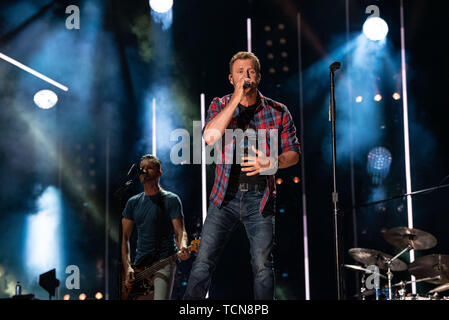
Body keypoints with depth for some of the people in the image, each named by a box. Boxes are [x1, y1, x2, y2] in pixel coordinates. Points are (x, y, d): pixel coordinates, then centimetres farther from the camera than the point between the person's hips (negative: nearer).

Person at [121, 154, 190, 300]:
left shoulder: (171, 200, -1)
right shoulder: (133, 203, 12)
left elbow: (180, 231, -8)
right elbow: (125, 237, 11)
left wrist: (182, 248, -31)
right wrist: (127, 267, -1)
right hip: (139, 265, 5)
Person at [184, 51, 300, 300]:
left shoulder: (278, 112, 4)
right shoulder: (220, 106, 5)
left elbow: (293, 153, 7)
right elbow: (210, 137, -16)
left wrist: (271, 163, -14)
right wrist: (237, 99, -17)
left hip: (260, 198, 0)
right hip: (225, 195, 0)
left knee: (262, 266, 0)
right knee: (203, 261, -4)